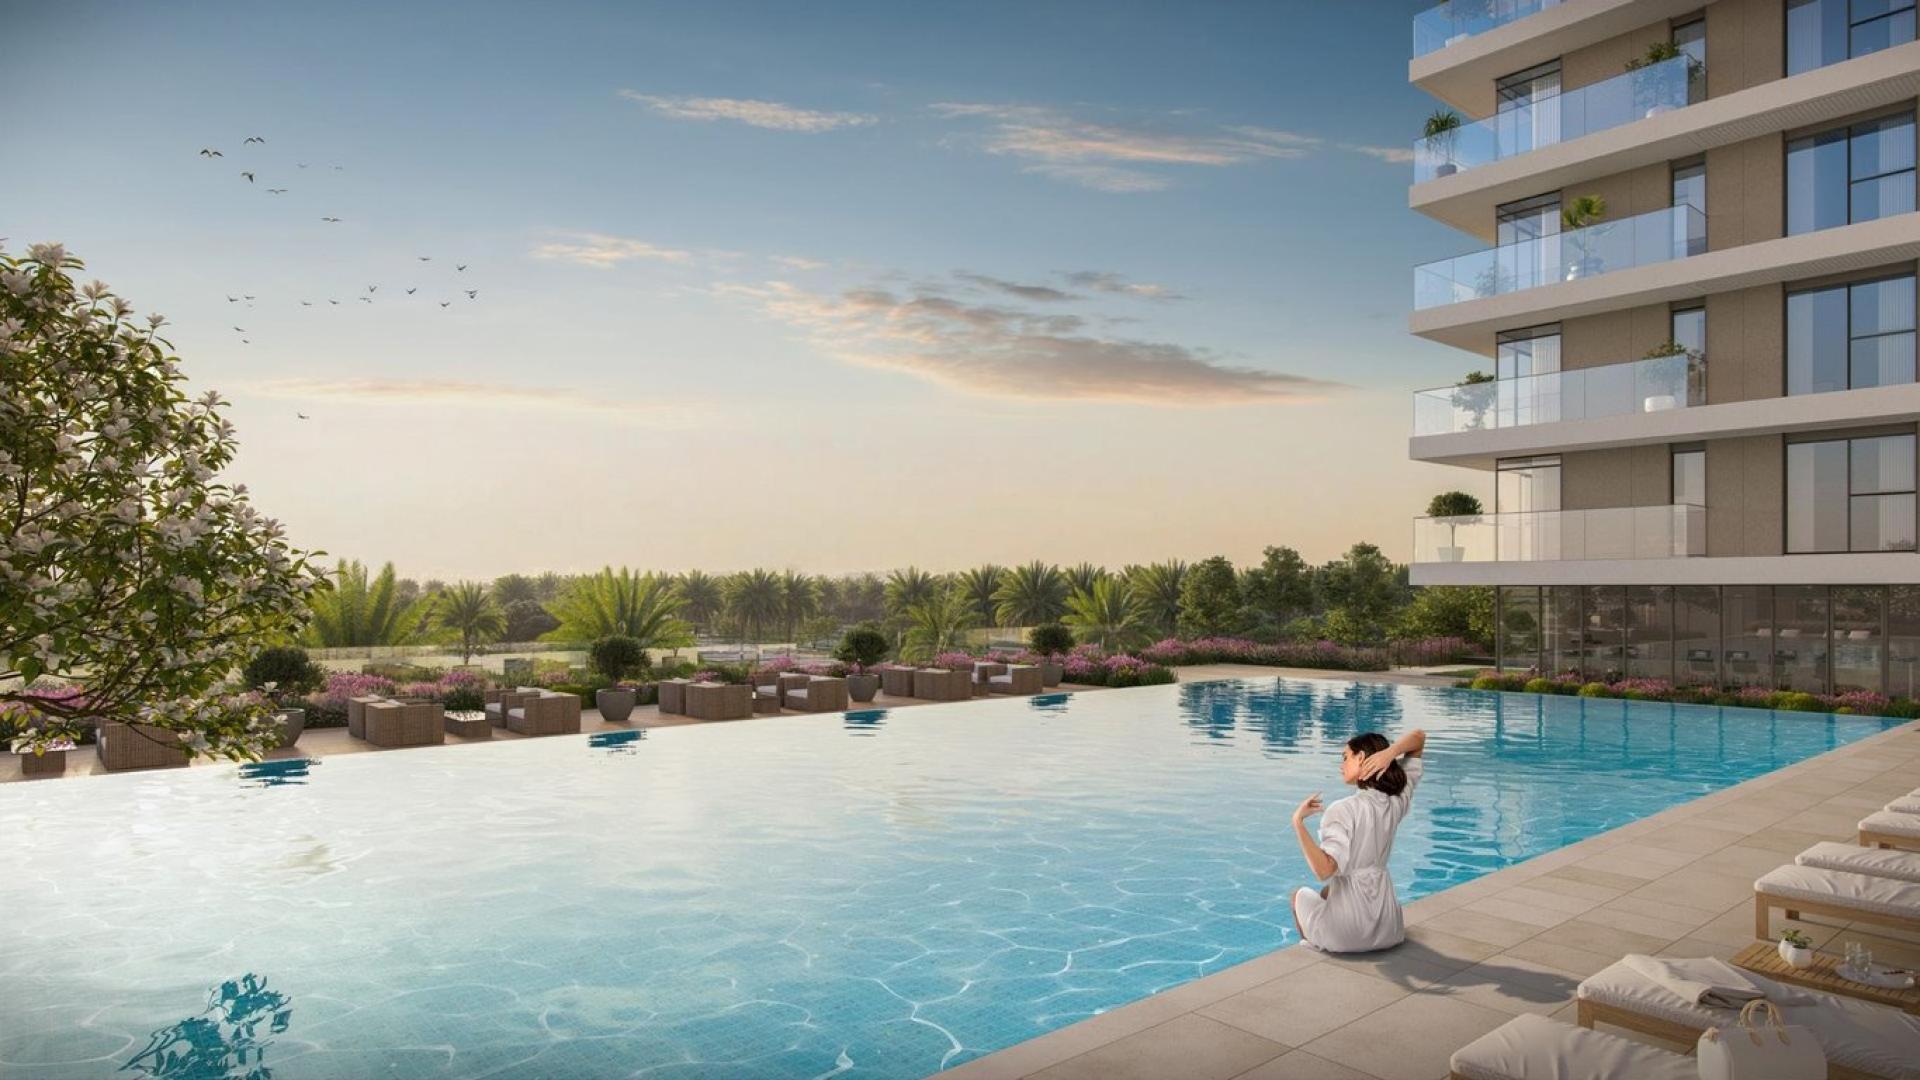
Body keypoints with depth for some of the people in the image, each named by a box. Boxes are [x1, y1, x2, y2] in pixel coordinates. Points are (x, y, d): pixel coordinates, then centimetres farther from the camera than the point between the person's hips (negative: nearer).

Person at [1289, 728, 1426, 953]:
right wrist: (1390, 753, -13)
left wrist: (1298, 821, -25)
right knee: (1328, 891, 38)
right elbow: (1419, 737, 7)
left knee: (1300, 895, 31)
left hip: (1345, 933, -5)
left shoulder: (1343, 810, -21)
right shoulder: (1398, 800, -3)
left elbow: (1324, 869, -31)